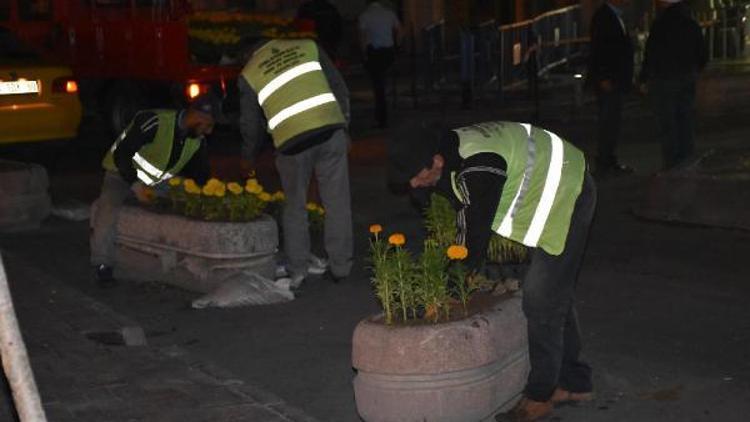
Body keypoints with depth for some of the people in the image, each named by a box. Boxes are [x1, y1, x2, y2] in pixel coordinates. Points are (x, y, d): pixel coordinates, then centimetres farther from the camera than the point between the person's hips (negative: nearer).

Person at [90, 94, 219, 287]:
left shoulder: (198, 141, -7)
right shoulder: (154, 122, -30)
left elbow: (200, 174, 6)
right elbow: (121, 154, -27)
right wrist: (136, 185, -34)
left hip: (157, 184, 6)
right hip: (123, 176, -6)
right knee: (109, 209, -31)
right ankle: (102, 265, -17)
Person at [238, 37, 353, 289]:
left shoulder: (249, 75, 13)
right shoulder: (308, 48, 15)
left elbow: (250, 124, 17)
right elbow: (339, 88, 11)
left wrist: (249, 156, 33)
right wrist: (343, 125, 18)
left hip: (292, 141, 0)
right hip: (330, 129, 0)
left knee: (295, 207, 16)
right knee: (337, 202, 8)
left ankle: (297, 270, 15)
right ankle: (339, 267, 11)